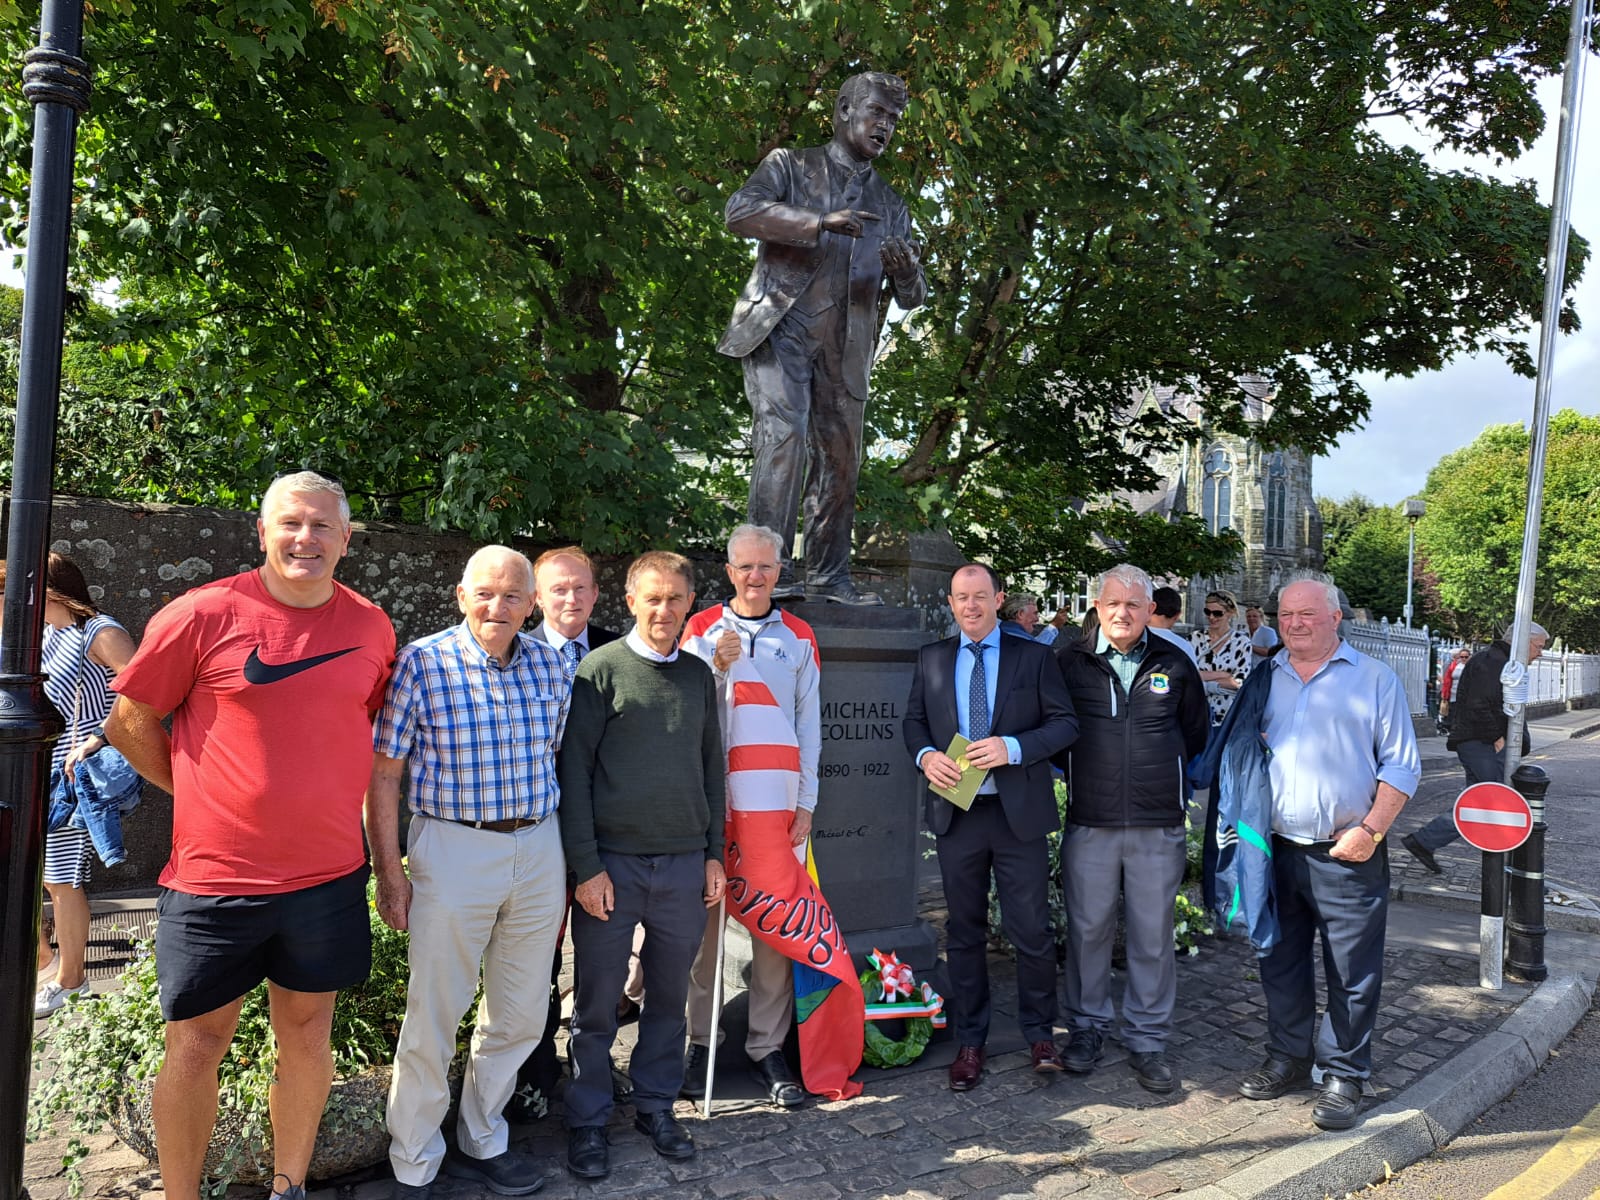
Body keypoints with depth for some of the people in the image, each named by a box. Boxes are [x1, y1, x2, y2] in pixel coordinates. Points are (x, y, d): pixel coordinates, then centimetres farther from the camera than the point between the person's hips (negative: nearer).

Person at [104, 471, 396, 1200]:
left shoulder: (371, 626, 1)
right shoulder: (205, 614, -9)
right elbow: (130, 722, 0)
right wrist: (199, 792, 2)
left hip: (328, 875, 3)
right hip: (215, 877, -2)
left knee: (306, 1038, 15)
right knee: (195, 1048, 9)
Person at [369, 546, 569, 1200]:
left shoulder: (549, 666, 3)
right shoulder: (421, 663, -10)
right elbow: (383, 774, -6)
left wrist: (563, 865, 12)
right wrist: (389, 872, -8)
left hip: (538, 849, 5)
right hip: (453, 849, -4)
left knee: (520, 1015, 15)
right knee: (433, 1018, 5)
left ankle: (481, 1145, 36)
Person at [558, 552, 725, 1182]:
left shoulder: (699, 675, 10)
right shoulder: (600, 669, -4)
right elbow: (573, 770, -6)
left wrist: (714, 853, 10)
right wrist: (586, 866, -10)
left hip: (685, 864, 4)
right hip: (613, 863, -3)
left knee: (669, 996, 12)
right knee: (597, 1002, 7)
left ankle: (656, 1106, 29)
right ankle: (588, 1122, 23)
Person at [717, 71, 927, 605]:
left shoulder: (890, 206, 23)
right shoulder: (790, 166, 11)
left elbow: (912, 298, 18)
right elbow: (740, 210, -10)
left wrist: (905, 271, -8)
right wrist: (820, 223, -21)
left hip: (844, 348, 5)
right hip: (780, 328, -5)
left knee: (840, 458, 2)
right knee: (784, 438, -19)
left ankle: (829, 577, 9)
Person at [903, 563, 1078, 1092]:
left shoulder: (1034, 656, 0)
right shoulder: (931, 658, 8)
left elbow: (1066, 723, -3)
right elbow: (913, 720, 12)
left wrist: (1013, 747, -18)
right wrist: (925, 755, -10)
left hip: (1019, 812, -2)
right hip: (956, 811, 2)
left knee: (1031, 929, 5)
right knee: (964, 931, 12)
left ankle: (1040, 1033, 25)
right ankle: (969, 1042, 24)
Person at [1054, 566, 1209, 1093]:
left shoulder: (1174, 663, 6)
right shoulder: (1069, 660, 2)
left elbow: (1197, 732, 18)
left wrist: (1166, 775, 14)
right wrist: (1075, 771, 7)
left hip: (1158, 826, 1)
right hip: (1089, 823, 0)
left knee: (1154, 935, 6)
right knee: (1088, 929, 8)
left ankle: (1147, 1039, 20)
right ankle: (1087, 1026, 25)